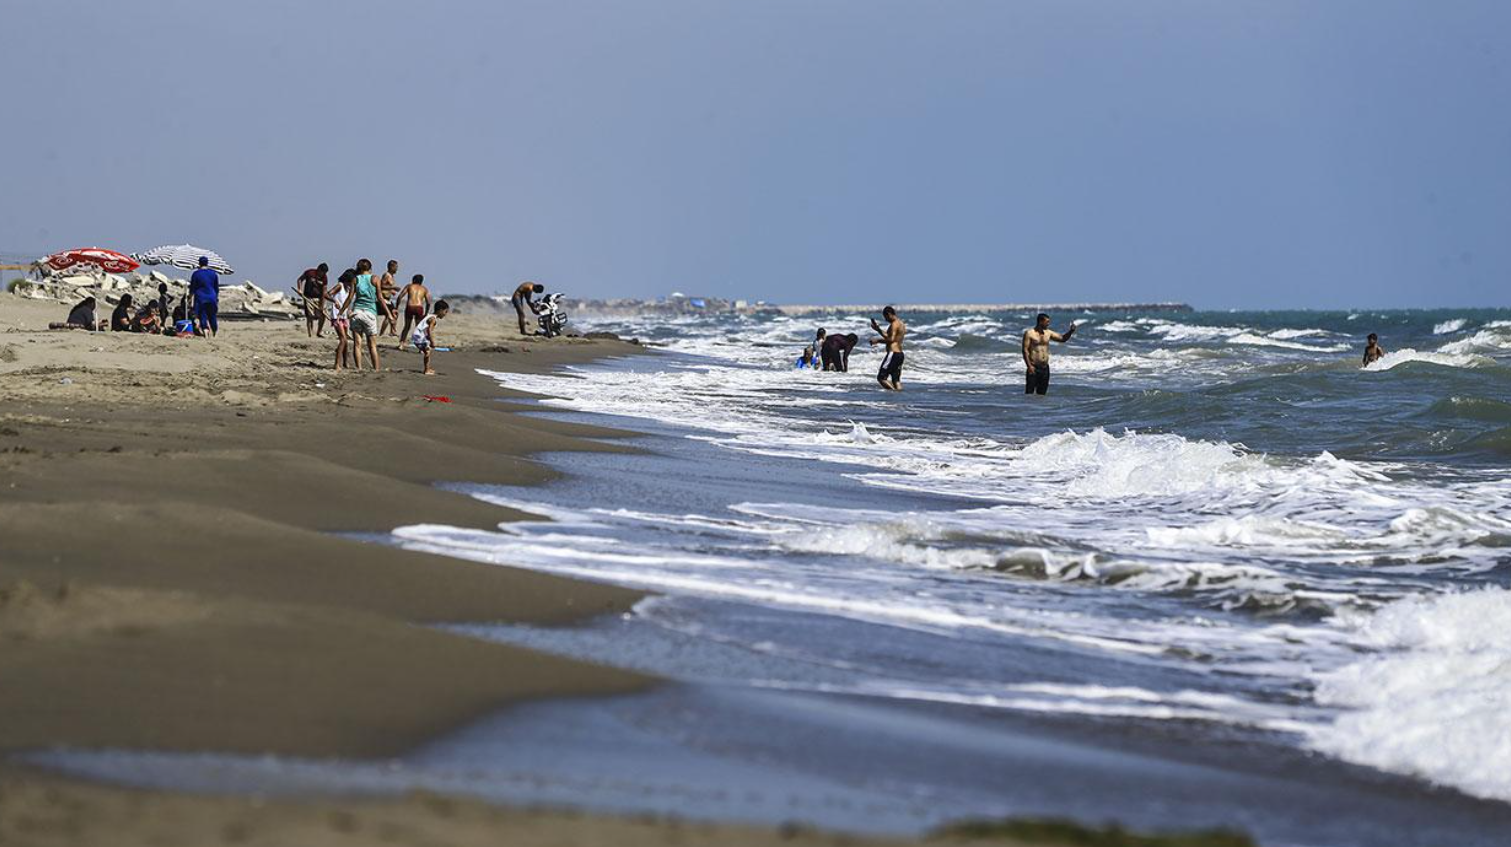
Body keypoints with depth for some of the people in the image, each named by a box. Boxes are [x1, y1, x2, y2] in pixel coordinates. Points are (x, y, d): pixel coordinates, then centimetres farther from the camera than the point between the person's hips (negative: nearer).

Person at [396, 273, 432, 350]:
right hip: (419, 308, 0)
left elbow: (400, 297, 7)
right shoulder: (425, 289, 20)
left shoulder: (409, 286, 18)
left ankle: (401, 344, 10)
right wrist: (426, 314, 19)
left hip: (409, 307, 0)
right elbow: (428, 303, 11)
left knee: (407, 327, 18)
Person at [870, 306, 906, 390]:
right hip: (900, 354, 10)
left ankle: (894, 392, -20)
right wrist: (878, 329, 28)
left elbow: (891, 339, -21)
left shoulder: (894, 324, -12)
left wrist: (877, 340, -13)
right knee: (896, 380, 10)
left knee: (881, 377, -8)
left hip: (893, 353, -10)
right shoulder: (901, 323, 18)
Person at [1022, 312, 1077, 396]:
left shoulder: (1048, 333, 10)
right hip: (1033, 368, -6)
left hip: (1045, 368, 6)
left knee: (1041, 393, 8)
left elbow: (1063, 339, 17)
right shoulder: (1029, 333, -7)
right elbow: (1025, 350, -11)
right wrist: (1029, 366, -18)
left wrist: (1071, 331, 0)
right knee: (1029, 393, -8)